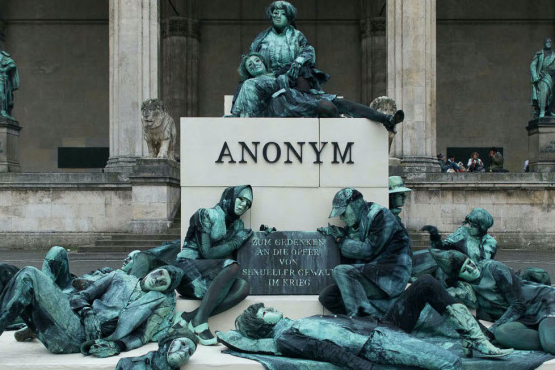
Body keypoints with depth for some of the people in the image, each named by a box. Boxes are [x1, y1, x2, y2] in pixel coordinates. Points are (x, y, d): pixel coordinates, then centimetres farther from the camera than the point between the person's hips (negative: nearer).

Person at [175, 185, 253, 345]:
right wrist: (236, 242, -8)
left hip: (207, 278, 7)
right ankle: (200, 321, -33)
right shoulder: (206, 215, -5)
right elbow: (207, 252, -13)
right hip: (187, 269, -7)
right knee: (233, 267, -30)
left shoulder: (237, 225, 18)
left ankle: (190, 318, -27)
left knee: (243, 287, -22)